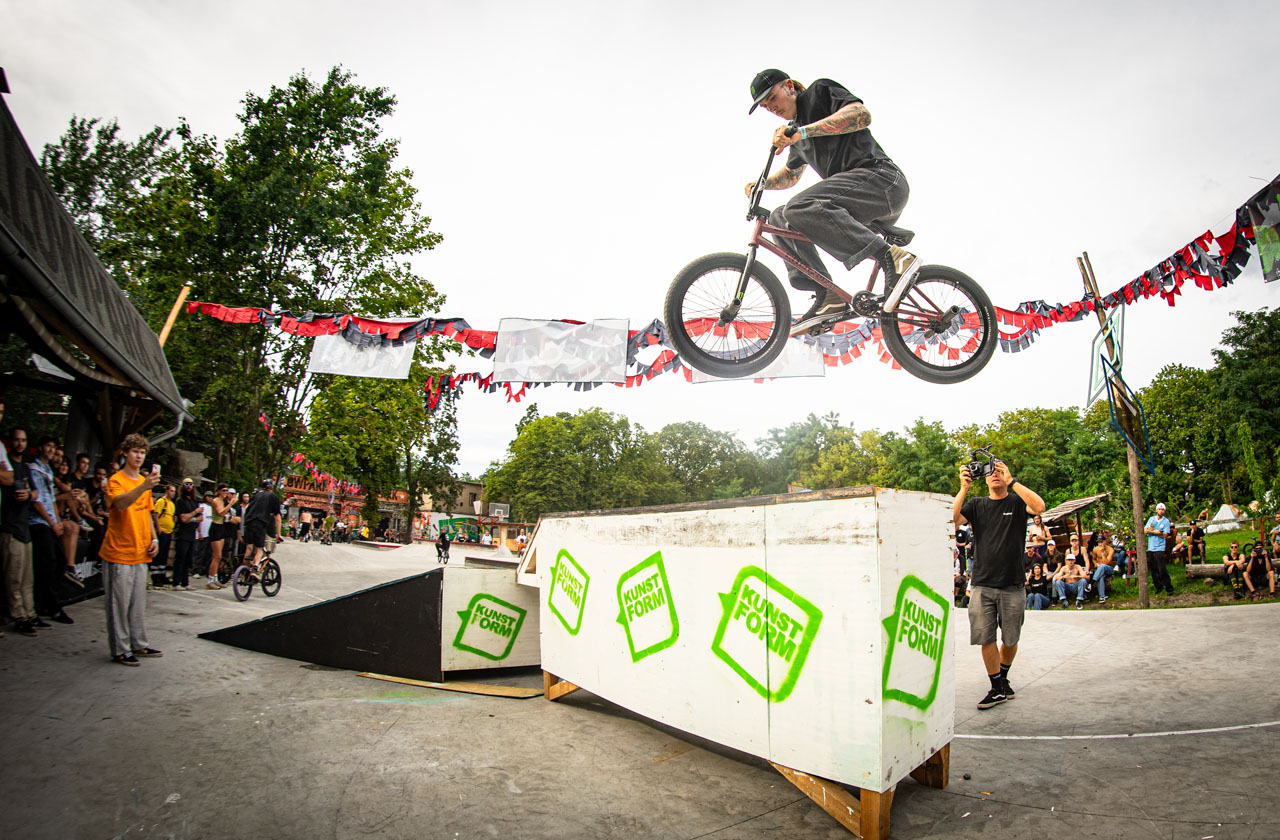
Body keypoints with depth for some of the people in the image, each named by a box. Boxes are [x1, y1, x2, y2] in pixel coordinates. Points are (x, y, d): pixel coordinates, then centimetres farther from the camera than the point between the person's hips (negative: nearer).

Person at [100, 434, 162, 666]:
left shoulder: (144, 481, 14)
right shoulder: (116, 480, -9)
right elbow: (120, 503, -30)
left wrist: (154, 538, 12)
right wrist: (144, 487, -43)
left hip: (140, 552, 7)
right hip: (119, 553, -7)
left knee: (138, 602, 13)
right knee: (119, 603, -1)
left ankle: (139, 645, 21)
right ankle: (121, 650, 6)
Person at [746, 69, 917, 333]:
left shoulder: (821, 91, 5)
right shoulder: (797, 133, 29)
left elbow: (861, 114, -14)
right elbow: (791, 174, 43)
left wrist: (803, 131, -22)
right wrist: (762, 183, 22)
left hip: (880, 179, -9)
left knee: (800, 208, -29)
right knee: (779, 219, 6)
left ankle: (893, 257, -35)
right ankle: (828, 298, -6)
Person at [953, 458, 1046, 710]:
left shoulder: (1017, 502, 3)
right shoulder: (976, 505, 9)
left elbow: (1039, 506, -19)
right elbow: (952, 519, -7)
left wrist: (1011, 481, -18)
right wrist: (964, 488, -11)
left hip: (1012, 585, -1)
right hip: (982, 585, 1)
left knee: (1010, 639, 11)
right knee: (986, 638, -1)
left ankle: (1003, 677, 35)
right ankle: (998, 689, 11)